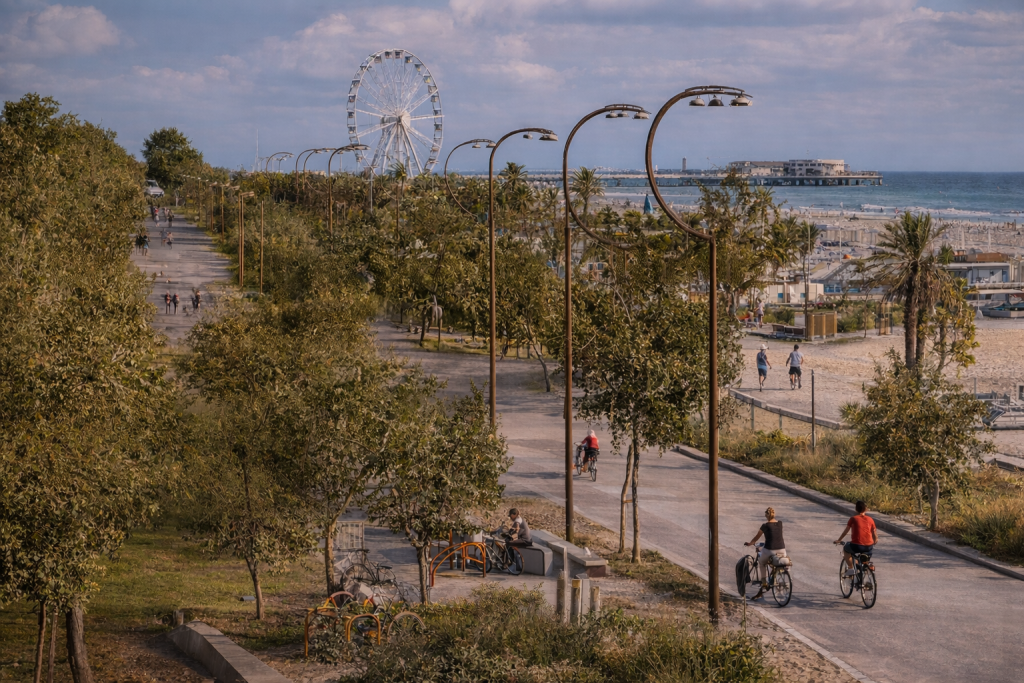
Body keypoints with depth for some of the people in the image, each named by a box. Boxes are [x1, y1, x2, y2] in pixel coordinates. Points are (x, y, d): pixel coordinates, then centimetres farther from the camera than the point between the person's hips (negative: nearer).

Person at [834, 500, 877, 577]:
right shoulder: (870, 520, 8)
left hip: (856, 546, -3)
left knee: (846, 549, 29)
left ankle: (851, 567, 16)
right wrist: (875, 541, 34)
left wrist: (839, 540, 30)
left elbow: (846, 531, 14)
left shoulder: (853, 518, 3)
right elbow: (875, 535, 12)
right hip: (868, 547, 3)